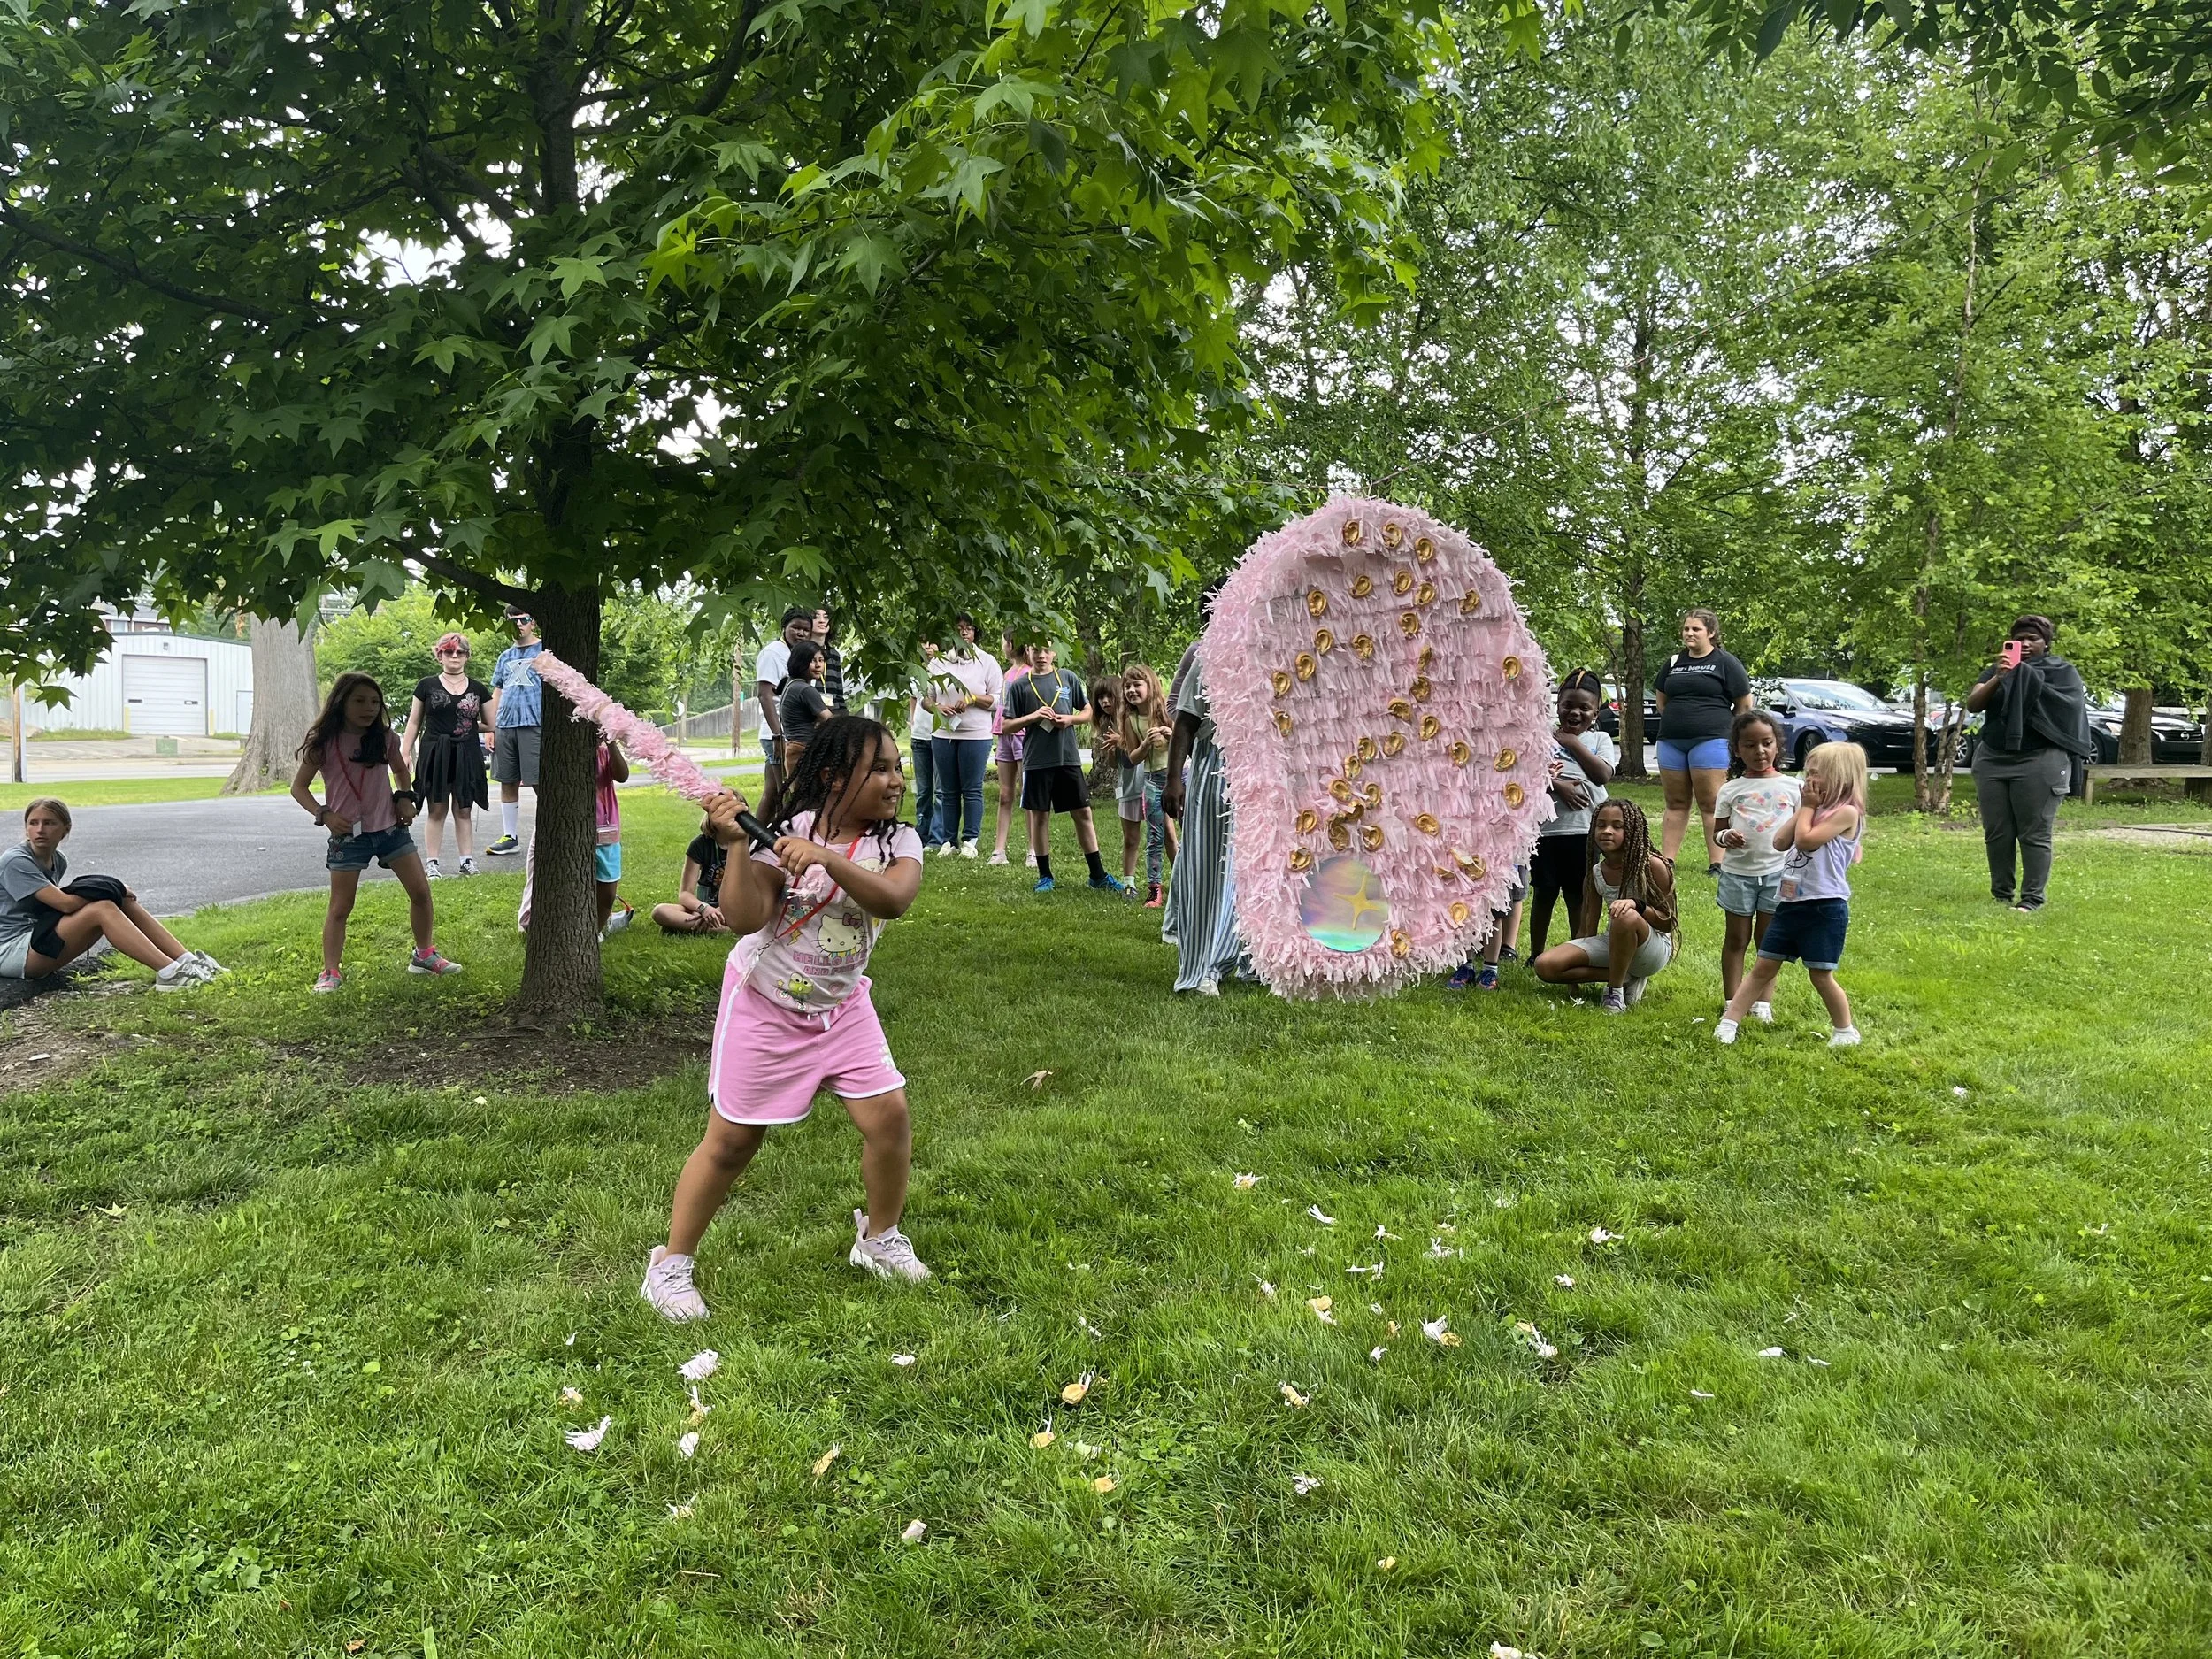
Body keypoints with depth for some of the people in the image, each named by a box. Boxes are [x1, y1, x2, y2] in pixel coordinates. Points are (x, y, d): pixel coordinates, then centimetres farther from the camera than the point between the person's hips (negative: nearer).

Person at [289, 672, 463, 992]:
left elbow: (401, 769, 20)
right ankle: (331, 972, 8)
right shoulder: (323, 743, -8)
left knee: (421, 891, 2)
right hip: (349, 833, -3)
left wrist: (406, 798, 3)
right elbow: (299, 786, -1)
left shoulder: (384, 738, 1)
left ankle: (424, 955, 18)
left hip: (390, 827, 3)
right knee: (340, 906, 0)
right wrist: (325, 814, -14)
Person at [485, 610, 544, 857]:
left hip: (534, 725, -6)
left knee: (540, 783, -9)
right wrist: (490, 728, 12)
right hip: (505, 726, 6)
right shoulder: (505, 657, 20)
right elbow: (496, 694, 21)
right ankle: (510, 838, 18)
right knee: (508, 783, 9)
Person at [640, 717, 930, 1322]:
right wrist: (735, 846, -34)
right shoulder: (788, 831, -17)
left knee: (889, 1115, -6)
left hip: (842, 1006, 3)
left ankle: (879, 1237, 21)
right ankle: (671, 1263, 20)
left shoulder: (898, 842, -9)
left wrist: (824, 857, -42)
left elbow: (892, 898, -31)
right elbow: (745, 918, -25)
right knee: (731, 1139, 1)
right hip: (764, 1005, -3)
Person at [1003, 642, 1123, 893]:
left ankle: (1098, 875, 10)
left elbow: (1088, 712, 13)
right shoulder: (1020, 685, 2)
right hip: (1036, 761, -1)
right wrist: (1033, 717, -12)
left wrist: (1069, 719, -6)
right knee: (1039, 816, 5)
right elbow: (1007, 725, 3)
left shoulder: (1069, 679, 6)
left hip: (1069, 757, 1)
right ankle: (1045, 875, 17)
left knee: (1083, 813, 3)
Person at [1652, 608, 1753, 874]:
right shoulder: (1673, 663, 14)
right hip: (1671, 742, 5)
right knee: (1675, 803, 9)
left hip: (1710, 740, -5)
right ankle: (1666, 860, 12)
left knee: (1711, 804, -5)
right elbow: (1661, 699, 25)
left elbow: (1745, 704, 2)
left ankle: (1717, 864, -2)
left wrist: (1724, 727, 9)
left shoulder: (1726, 663, 0)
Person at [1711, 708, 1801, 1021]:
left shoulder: (1792, 787, 2)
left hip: (1777, 871, 0)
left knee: (1768, 938, 9)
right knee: (1736, 937, 7)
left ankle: (1762, 1000, 18)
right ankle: (1732, 1001, 13)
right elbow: (1717, 830, 5)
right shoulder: (1731, 789, 1)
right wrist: (1726, 837, -16)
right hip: (1738, 872, 0)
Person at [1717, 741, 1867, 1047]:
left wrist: (1808, 806, -7)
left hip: (1824, 907, -8)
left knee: (1820, 975, 1)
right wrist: (1804, 808, 4)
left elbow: (1806, 840, -20)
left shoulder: (1847, 812, -10)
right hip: (1790, 903, 8)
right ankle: (1729, 1021, 8)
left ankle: (1846, 1031, 19)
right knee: (1764, 966, 7)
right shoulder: (1814, 810, 17)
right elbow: (1780, 842, 7)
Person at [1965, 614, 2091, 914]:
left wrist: (2023, 677, -11)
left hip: (2038, 762, -4)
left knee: (2034, 834, -5)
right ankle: (2001, 895, 9)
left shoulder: (2062, 671, 7)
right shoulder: (1998, 669, 15)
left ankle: (2032, 898, -4)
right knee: (1996, 833, 3)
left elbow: (2064, 709, -9)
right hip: (1992, 760, 4)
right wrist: (1998, 678, -15)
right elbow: (1972, 705, 1)